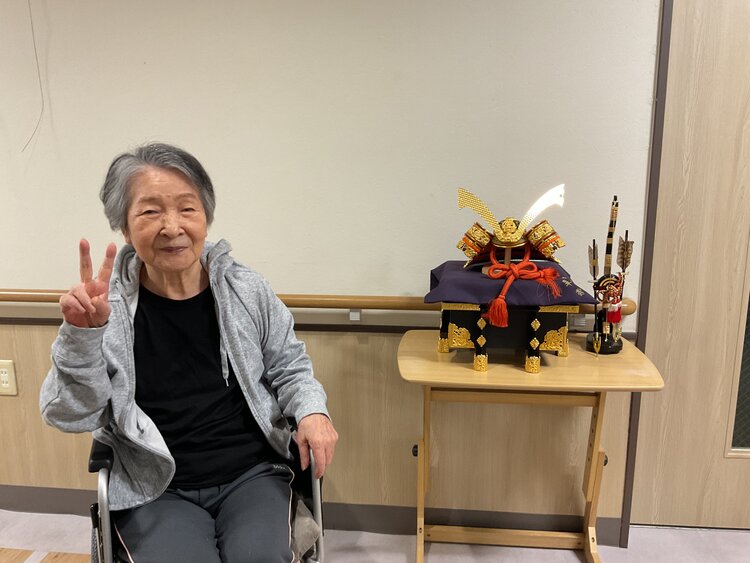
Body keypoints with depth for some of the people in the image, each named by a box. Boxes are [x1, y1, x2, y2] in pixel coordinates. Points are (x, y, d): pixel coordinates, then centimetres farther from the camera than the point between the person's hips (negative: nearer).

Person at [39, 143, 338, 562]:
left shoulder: (246, 290, -3)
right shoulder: (106, 306, -6)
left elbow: (289, 367, 9)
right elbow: (71, 416, -5)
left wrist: (312, 409, -11)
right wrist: (81, 335, -21)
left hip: (251, 474, 1)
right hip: (155, 491, 0)